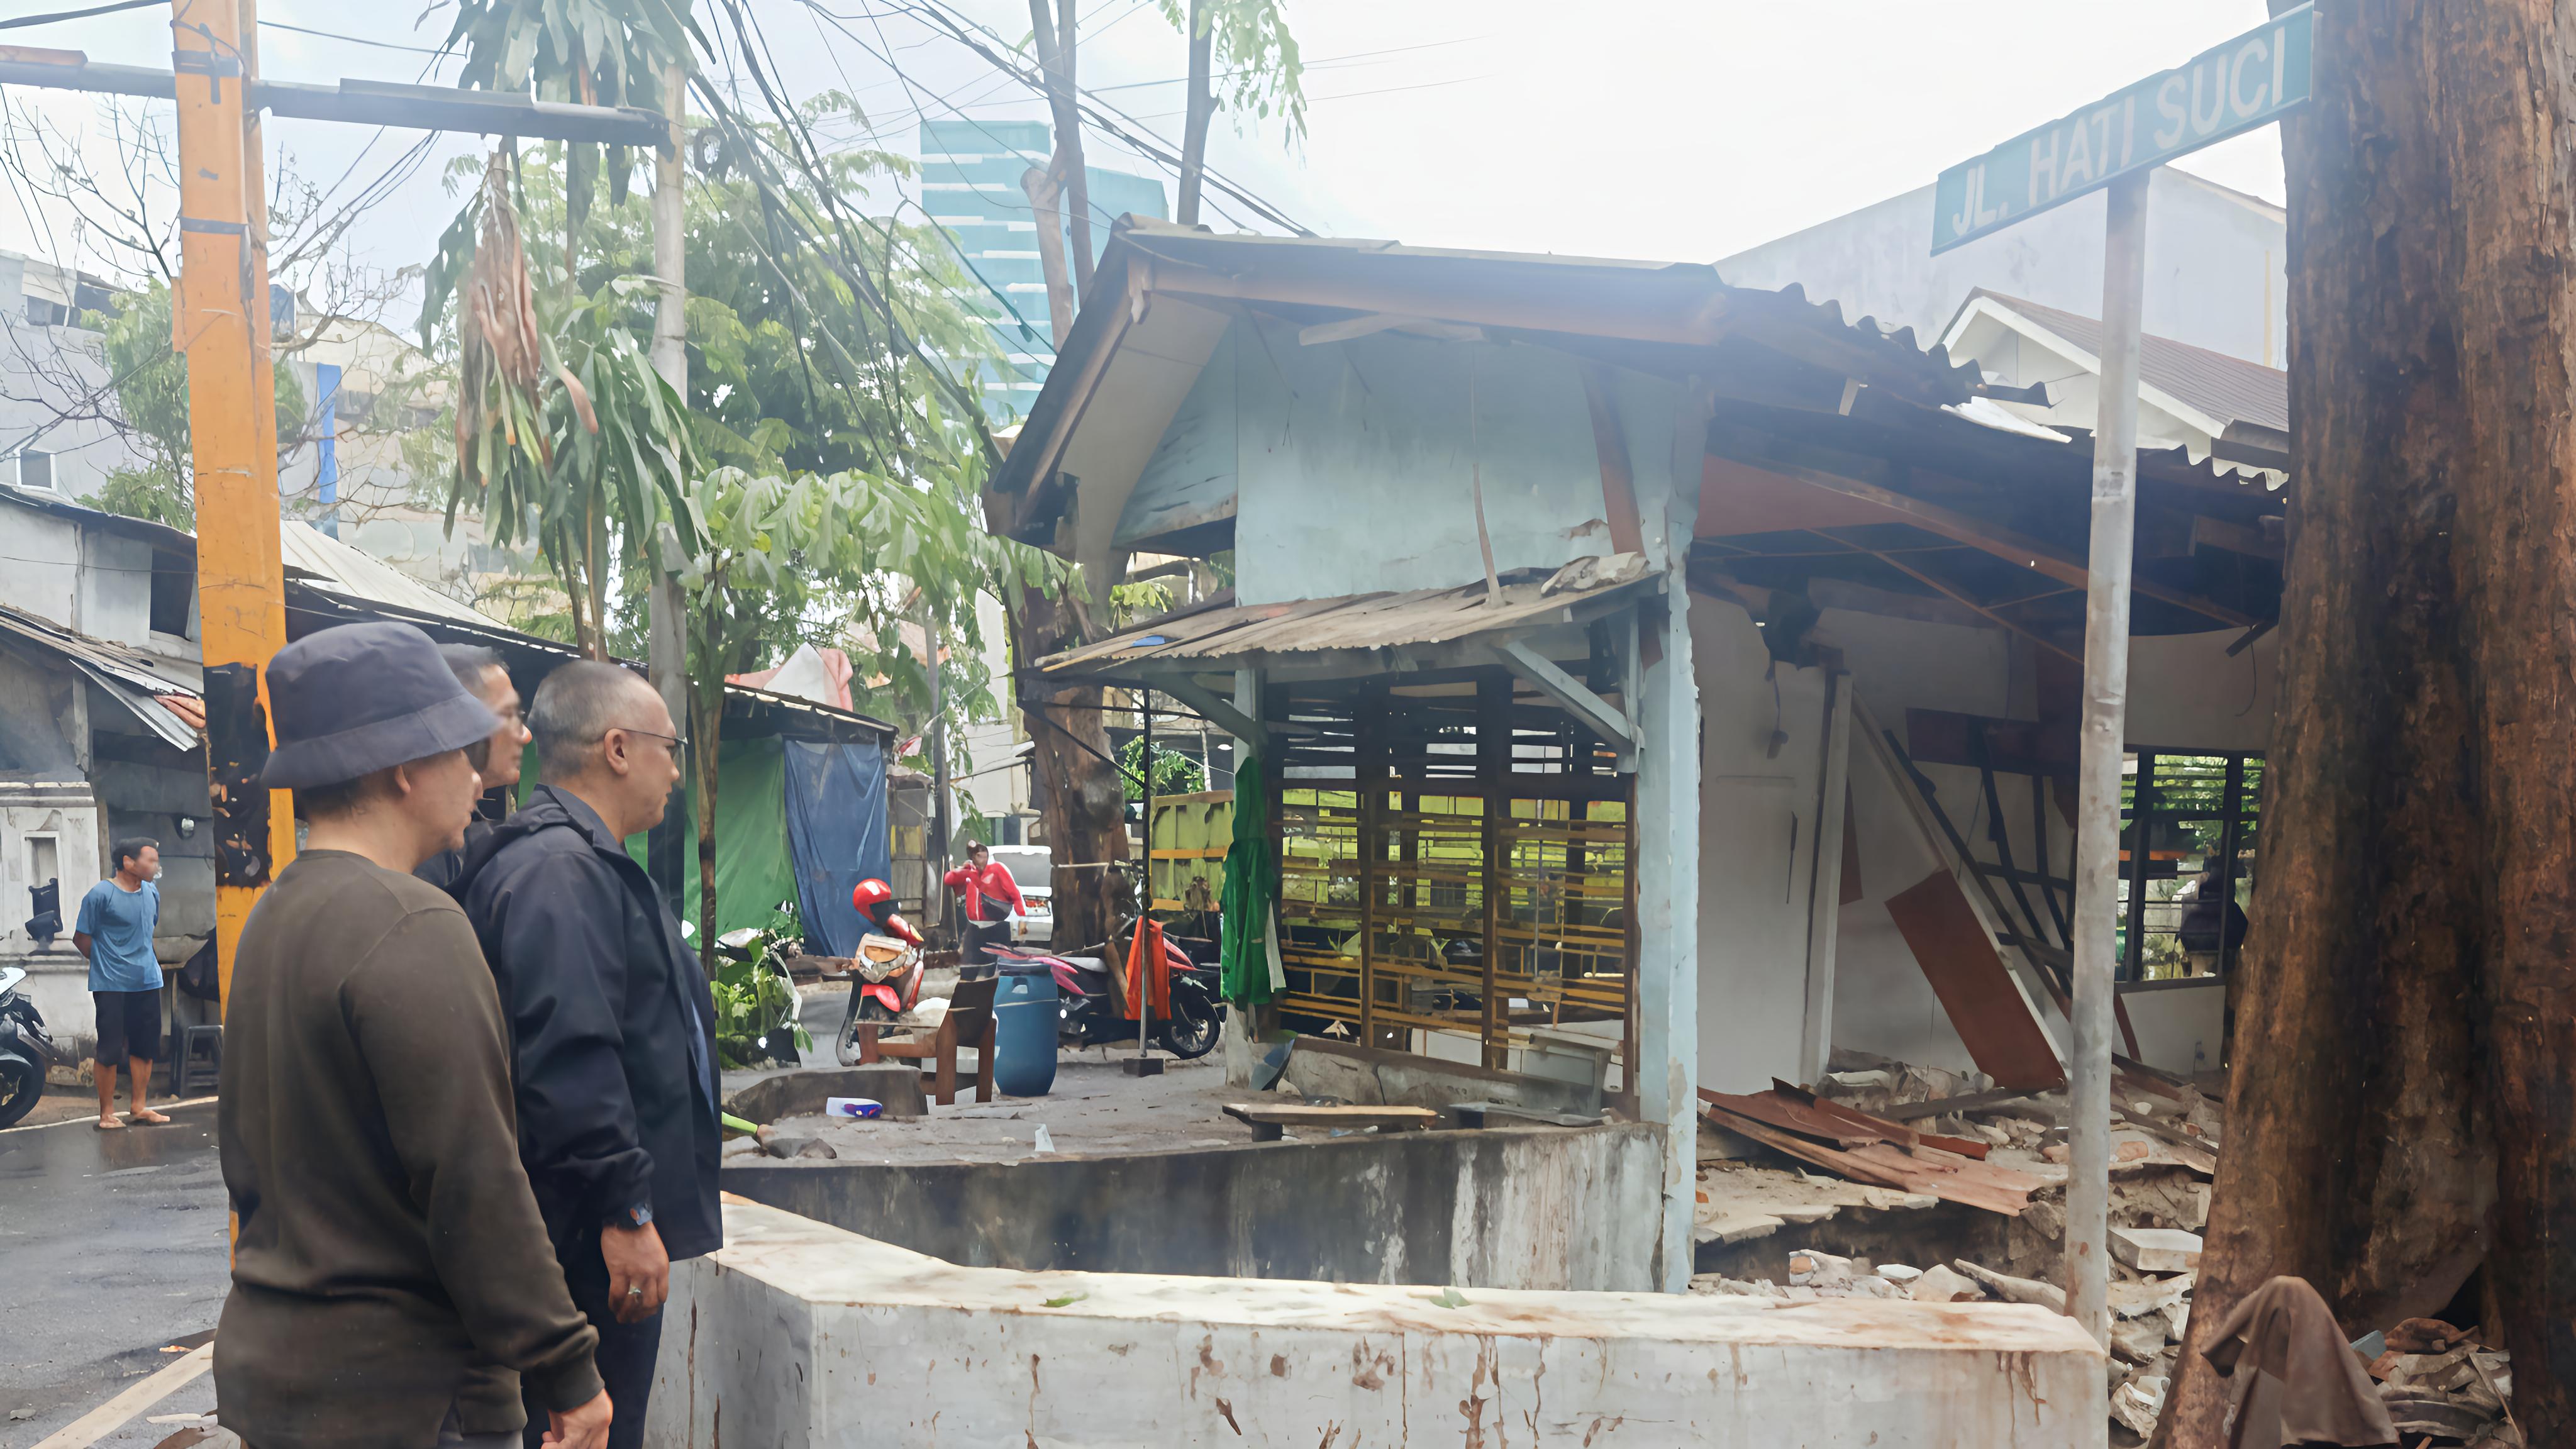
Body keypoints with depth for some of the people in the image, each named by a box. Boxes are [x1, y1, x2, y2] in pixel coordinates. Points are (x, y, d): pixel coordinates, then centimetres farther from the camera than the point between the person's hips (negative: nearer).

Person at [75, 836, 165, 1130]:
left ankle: (138, 1106, 22)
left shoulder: (152, 892, 5)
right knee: (110, 1049, -1)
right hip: (111, 986, -6)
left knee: (145, 1046, 11)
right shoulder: (100, 894, -13)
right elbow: (81, 938, -7)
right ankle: (107, 1112, 10)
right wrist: (106, 964, 3)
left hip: (147, 982, 6)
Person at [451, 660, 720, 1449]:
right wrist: (626, 1212, -24)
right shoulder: (560, 867, -18)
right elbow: (571, 1053, -27)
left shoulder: (587, 860, 18)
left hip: (607, 1235, 11)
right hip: (591, 1238, -11)